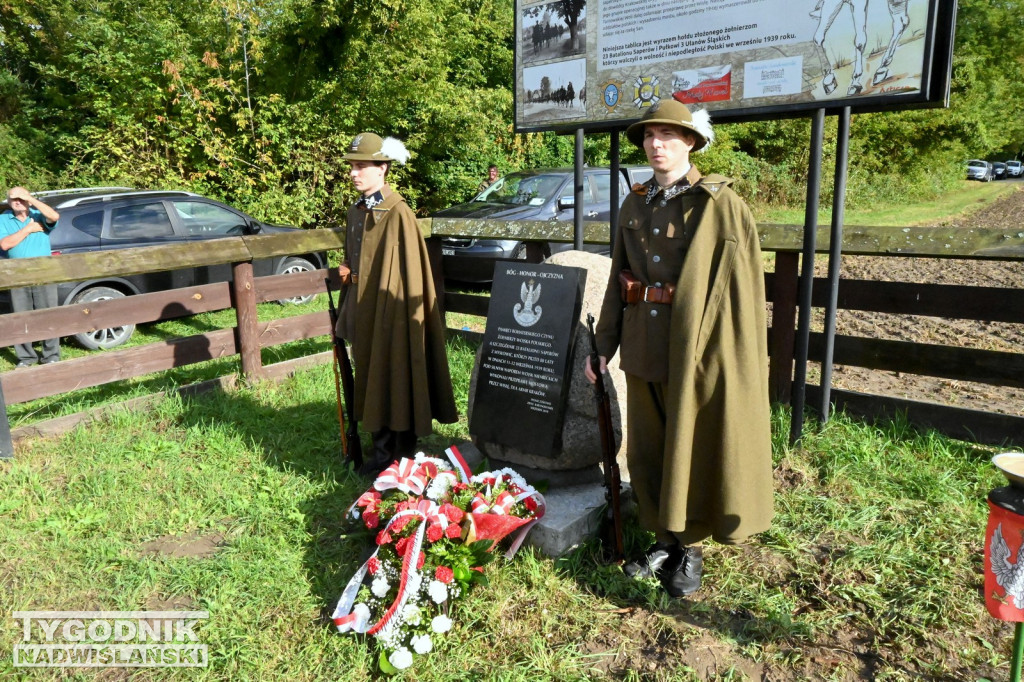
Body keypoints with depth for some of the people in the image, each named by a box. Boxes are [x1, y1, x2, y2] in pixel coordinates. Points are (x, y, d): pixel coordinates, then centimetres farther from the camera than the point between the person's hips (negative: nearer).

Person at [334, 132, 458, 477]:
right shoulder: (356, 212, 11)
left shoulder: (398, 214, -15)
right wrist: (347, 272, 4)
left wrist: (404, 313, -16)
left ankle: (403, 454, 16)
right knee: (371, 379, 14)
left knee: (397, 378, 2)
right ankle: (381, 448, 27)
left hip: (391, 311, -8)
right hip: (363, 311, 8)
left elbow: (410, 271, -16)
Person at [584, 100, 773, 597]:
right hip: (643, 347, 6)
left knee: (692, 448, 6)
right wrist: (605, 345, 10)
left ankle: (691, 549, 23)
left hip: (697, 347, -5)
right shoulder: (635, 205, 10)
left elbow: (743, 286, -9)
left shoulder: (720, 204, -7)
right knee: (648, 447, 13)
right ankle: (665, 540, 30)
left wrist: (742, 360, -13)